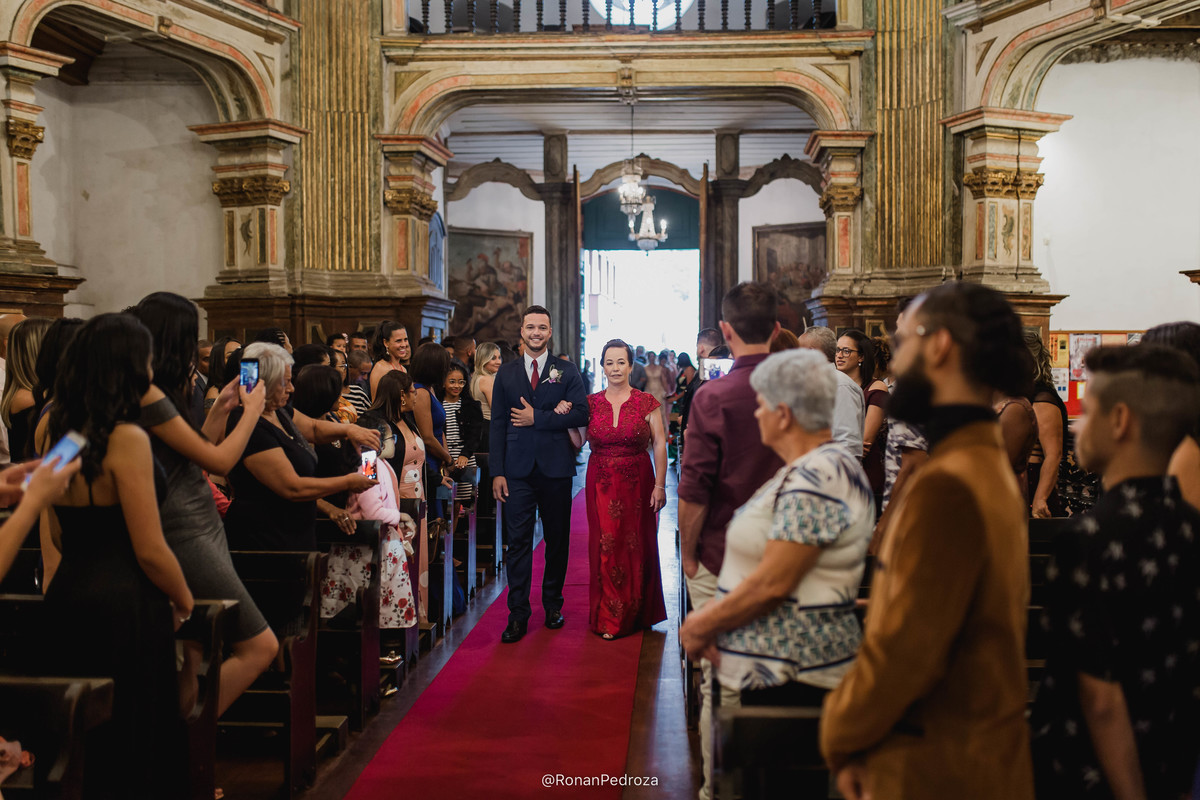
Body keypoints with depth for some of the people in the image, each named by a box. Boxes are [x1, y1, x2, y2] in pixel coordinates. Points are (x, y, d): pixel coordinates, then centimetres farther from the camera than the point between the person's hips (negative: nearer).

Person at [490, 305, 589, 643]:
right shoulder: (506, 374, 9)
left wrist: (537, 418, -12)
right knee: (518, 542, -1)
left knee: (557, 540, 9)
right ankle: (518, 615, 4)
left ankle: (553, 604, 24)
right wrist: (497, 471, -2)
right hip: (518, 470, 0)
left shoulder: (567, 371, 4)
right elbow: (498, 424, 5)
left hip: (556, 467, 0)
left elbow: (581, 414, -7)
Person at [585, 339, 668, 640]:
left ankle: (636, 613, 22)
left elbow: (659, 445, -3)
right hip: (601, 485, 1)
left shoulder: (647, 402, -1)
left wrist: (660, 485, -9)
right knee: (605, 547, 2)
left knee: (637, 547, 5)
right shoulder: (591, 403, 4)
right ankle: (609, 618, 13)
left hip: (637, 484, -1)